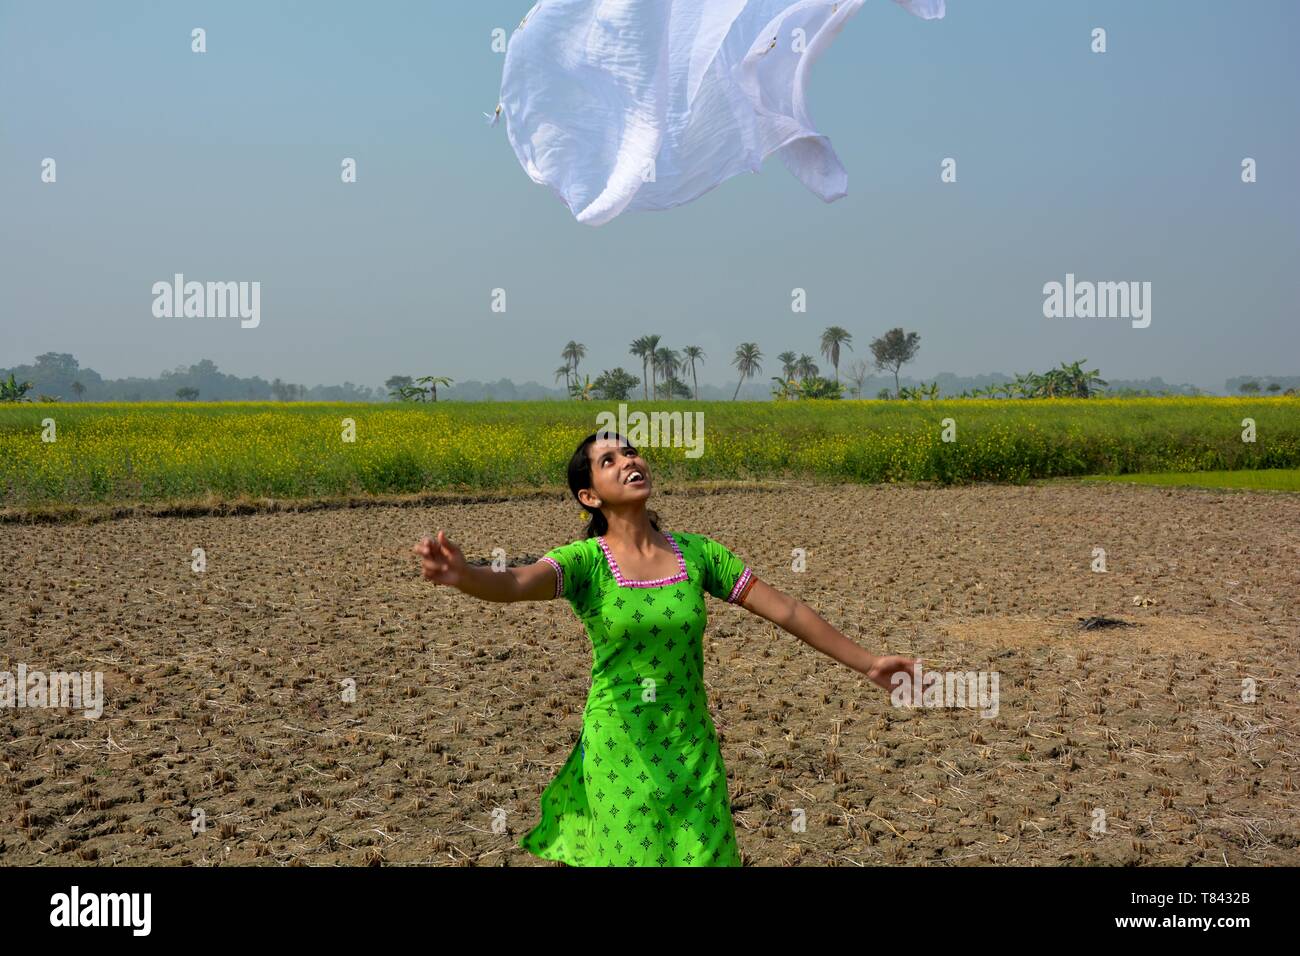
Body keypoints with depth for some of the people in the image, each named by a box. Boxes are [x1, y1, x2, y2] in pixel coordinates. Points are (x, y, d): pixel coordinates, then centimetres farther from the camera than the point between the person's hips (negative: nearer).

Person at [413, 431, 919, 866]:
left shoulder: (697, 552, -1)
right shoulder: (584, 561, -10)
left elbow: (787, 610, 2)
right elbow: (515, 583, -30)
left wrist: (866, 662, 1)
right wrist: (462, 575, -52)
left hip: (692, 748, 3)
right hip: (620, 750, -3)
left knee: (705, 855, 8)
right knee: (633, 855, 5)